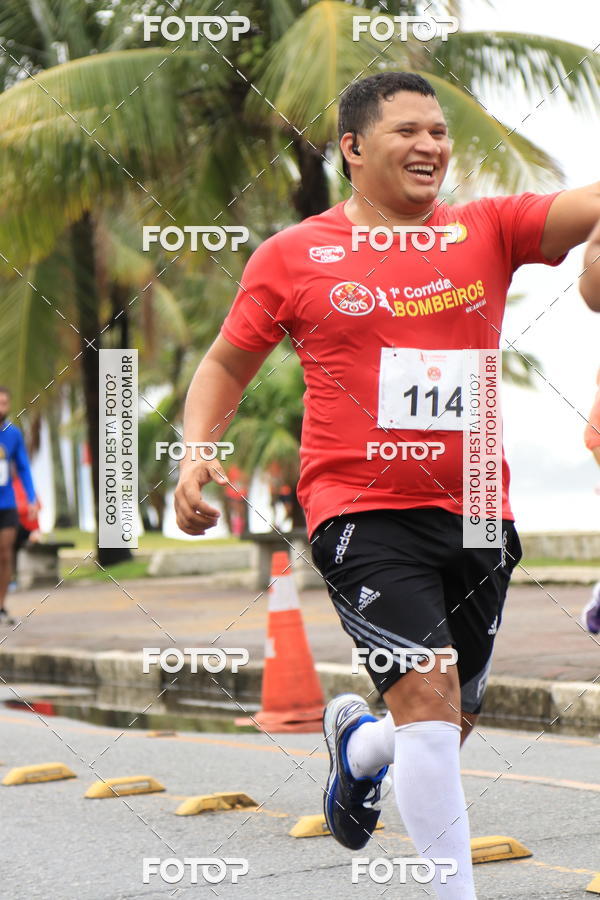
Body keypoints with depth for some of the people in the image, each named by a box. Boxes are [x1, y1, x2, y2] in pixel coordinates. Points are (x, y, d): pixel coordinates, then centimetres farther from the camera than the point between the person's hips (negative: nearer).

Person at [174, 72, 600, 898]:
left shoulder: (489, 230, 6)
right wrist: (196, 454, -4)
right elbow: (226, 365, 12)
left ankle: (357, 743, 49)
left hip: (476, 512, 4)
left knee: (446, 725, 14)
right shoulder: (292, 256, 3)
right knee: (430, 699, -19)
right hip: (361, 513, -3)